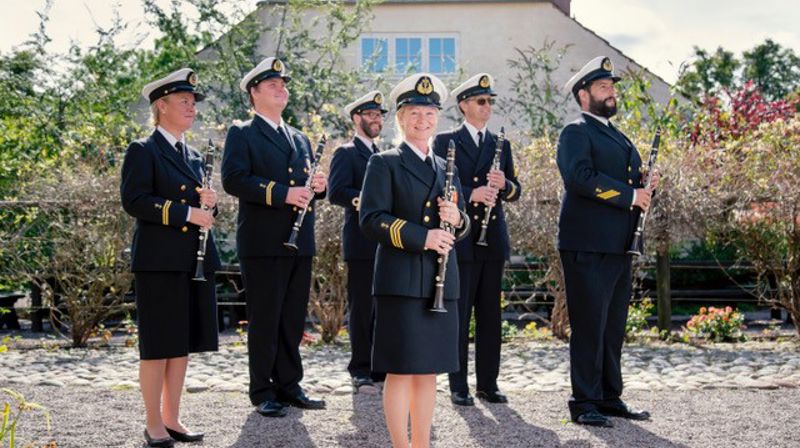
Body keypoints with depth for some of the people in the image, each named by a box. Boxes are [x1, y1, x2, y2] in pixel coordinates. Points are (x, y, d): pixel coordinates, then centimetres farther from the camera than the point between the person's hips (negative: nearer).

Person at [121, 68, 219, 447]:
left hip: (195, 260, 7)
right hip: (159, 262, -7)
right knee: (157, 345, -2)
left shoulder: (193, 156, 18)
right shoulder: (143, 151, -4)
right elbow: (133, 201, -15)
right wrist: (186, 212, -18)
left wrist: (208, 202, 0)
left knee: (183, 344, 10)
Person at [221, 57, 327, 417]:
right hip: (262, 243, -6)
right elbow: (233, 179, -15)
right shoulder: (241, 135, 0)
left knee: (293, 319, 10)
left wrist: (318, 186, -1)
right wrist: (282, 193, -22)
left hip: (300, 243, 6)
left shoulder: (300, 139, 21)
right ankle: (262, 392, 8)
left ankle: (289, 385, 19)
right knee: (264, 320, 0)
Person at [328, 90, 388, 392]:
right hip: (362, 243, -7)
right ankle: (361, 372, 3)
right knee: (362, 308, -3)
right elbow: (336, 192, -16)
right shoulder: (346, 153, -3)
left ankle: (381, 368, 17)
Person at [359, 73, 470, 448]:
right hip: (401, 281, -6)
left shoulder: (445, 168, 19)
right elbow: (370, 219, -11)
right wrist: (421, 237, -19)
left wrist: (456, 218, -5)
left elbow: (463, 225, 20)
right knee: (401, 370, -5)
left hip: (441, 283, 6)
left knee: (429, 370, 10)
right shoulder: (384, 164, 0)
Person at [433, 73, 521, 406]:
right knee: (459, 314, -1)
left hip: (493, 239, 5)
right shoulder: (446, 141, 1)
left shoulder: (501, 144, 15)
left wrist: (503, 184, -12)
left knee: (490, 314, 8)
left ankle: (488, 383, 15)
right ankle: (458, 386, 5)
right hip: (460, 239, -4)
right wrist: (471, 194, -22)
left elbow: (515, 191, 11)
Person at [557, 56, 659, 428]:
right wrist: (631, 194, -18)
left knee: (613, 327, 13)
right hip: (588, 247, -8)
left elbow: (632, 180, 26)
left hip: (618, 247, 9)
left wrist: (646, 186, 3)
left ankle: (609, 398, 21)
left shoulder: (618, 137, 23)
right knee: (589, 327, -5)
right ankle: (584, 404, 1)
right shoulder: (575, 132, -5)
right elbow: (581, 177, -21)